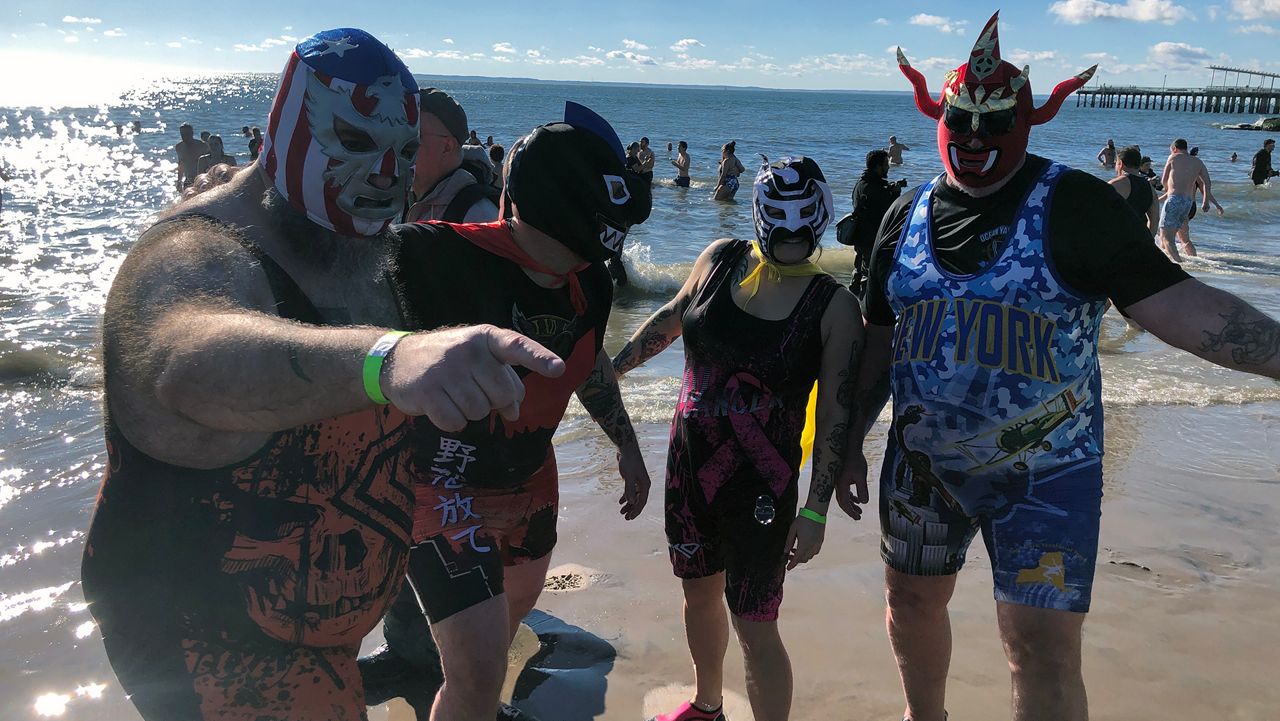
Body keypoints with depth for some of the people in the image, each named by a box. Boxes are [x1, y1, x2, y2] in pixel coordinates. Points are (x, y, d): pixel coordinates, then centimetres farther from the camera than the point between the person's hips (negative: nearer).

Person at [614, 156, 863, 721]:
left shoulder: (834, 307, -12)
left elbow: (835, 414, -11)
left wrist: (816, 510, -12)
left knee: (754, 628, -1)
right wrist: (610, 368, 22)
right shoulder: (721, 259, -1)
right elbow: (672, 317, 16)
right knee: (699, 593, 22)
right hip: (688, 465, 5)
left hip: (761, 487, -5)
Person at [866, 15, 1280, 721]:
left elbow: (1173, 302, -16)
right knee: (911, 601, 20)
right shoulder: (908, 215, 4)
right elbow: (880, 342, 10)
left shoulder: (1075, 205, -9)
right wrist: (852, 443, 11)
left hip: (1043, 472, -4)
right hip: (921, 463, 5)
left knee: (1045, 652, -6)